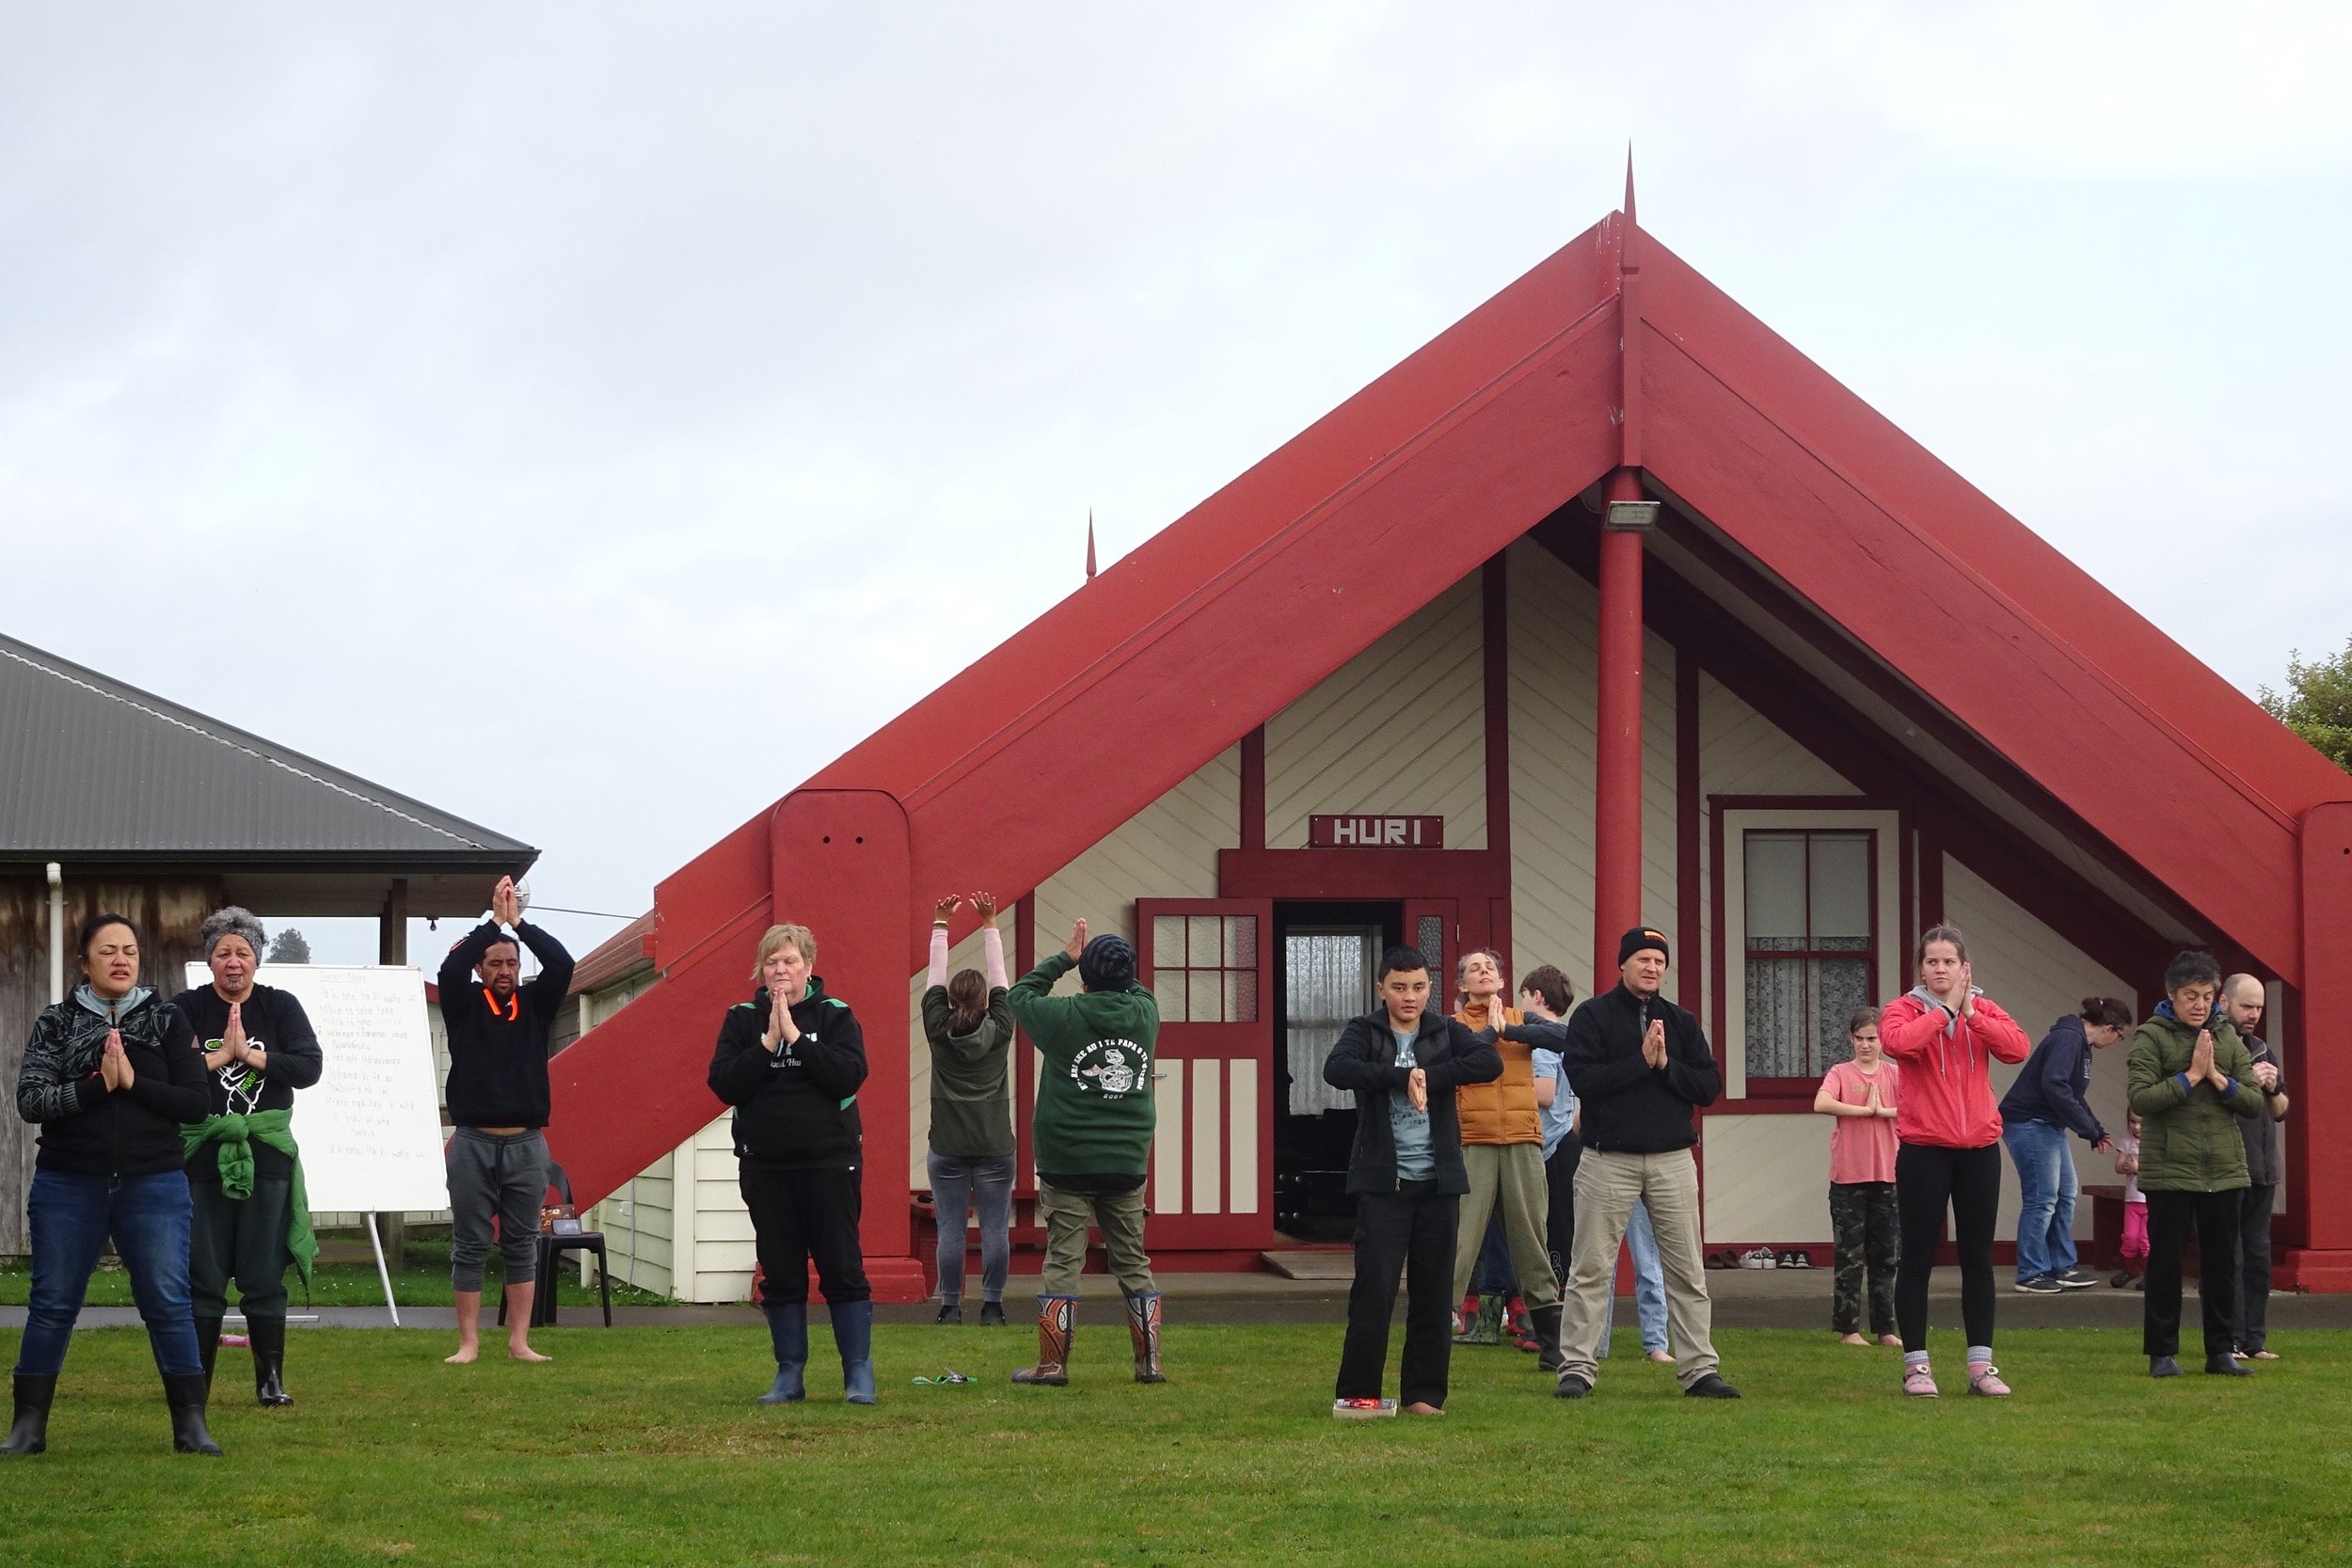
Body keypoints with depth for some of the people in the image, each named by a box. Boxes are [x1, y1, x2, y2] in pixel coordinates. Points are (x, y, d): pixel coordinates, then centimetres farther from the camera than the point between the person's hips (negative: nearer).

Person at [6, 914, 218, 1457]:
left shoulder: (167, 1021, 6)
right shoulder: (56, 1023, 5)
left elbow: (195, 1103, -2)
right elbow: (30, 1100, -6)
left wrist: (132, 1083, -14)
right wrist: (96, 1086, -18)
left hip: (153, 1185, 0)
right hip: (69, 1187, 0)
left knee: (169, 1305, -3)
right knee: (51, 1305, 3)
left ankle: (191, 1425, 3)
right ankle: (27, 1427, 11)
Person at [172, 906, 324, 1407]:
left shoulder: (281, 1006, 7)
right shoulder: (187, 1008, 3)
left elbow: (310, 1066, -5)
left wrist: (249, 1053, -11)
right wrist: (218, 1056, -15)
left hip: (266, 1156, 1)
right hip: (203, 1155, -1)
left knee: (264, 1278, 2)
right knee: (203, 1277, 1)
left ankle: (271, 1379, 9)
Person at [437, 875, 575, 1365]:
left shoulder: (535, 1004, 9)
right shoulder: (464, 1005, 4)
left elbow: (562, 965, -6)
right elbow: (451, 967, -15)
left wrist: (519, 922, -10)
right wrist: (494, 920, -15)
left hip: (526, 1144, 2)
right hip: (473, 1144, -2)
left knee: (523, 1247, 4)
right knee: (469, 1247, 1)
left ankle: (519, 1342, 8)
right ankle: (468, 1343, 5)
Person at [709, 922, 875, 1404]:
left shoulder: (835, 1016, 3)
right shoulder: (742, 1020, 7)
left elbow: (850, 1075, -13)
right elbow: (724, 1084, -4)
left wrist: (795, 1036, -15)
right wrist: (768, 1043, -14)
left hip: (830, 1161, -2)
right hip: (764, 1165, 2)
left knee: (842, 1268, -3)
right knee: (780, 1274, 5)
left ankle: (859, 1372, 3)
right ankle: (789, 1374, 12)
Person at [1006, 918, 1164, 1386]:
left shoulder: (1064, 1015, -11)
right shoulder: (1145, 1013, -1)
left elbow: (1020, 994, 9)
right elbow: (1135, 989, 24)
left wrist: (1064, 958, 17)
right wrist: (1094, 959, 22)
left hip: (1068, 1164, -3)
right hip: (1127, 1164, 3)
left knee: (1063, 1263, 0)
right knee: (1133, 1261, 11)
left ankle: (1052, 1363, 0)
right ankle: (1149, 1361, 11)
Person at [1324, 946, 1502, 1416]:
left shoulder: (1446, 1032, 9)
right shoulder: (1364, 1032, 3)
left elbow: (1490, 1062, -10)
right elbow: (1336, 1069, -18)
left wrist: (1429, 1076, -17)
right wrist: (1402, 1076, -22)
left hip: (1438, 1182, 3)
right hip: (1382, 1182, -3)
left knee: (1434, 1294, 5)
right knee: (1374, 1289, -8)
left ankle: (1424, 1393, 13)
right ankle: (1356, 1392, 1)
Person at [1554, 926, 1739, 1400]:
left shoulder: (1682, 1022, 13)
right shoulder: (1592, 1016, 2)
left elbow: (1710, 1086, 5)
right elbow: (1582, 1077, -13)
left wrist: (1666, 1065, -10)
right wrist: (1642, 1061, -14)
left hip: (1672, 1160, 3)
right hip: (1608, 1159, -3)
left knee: (1687, 1271, 4)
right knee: (1591, 1269, -2)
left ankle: (1699, 1369, 7)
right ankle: (1577, 1369, 2)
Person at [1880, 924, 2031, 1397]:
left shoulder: (1984, 1010, 8)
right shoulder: (1905, 1009, 0)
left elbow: (2017, 1048, -11)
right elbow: (1897, 1042, -25)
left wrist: (1971, 1014, -15)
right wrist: (1945, 1010, -15)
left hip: (1979, 1146, 3)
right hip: (1923, 1149, -3)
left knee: (1978, 1258, 7)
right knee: (1917, 1257, 0)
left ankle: (1981, 1363, 12)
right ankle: (1916, 1364, 6)